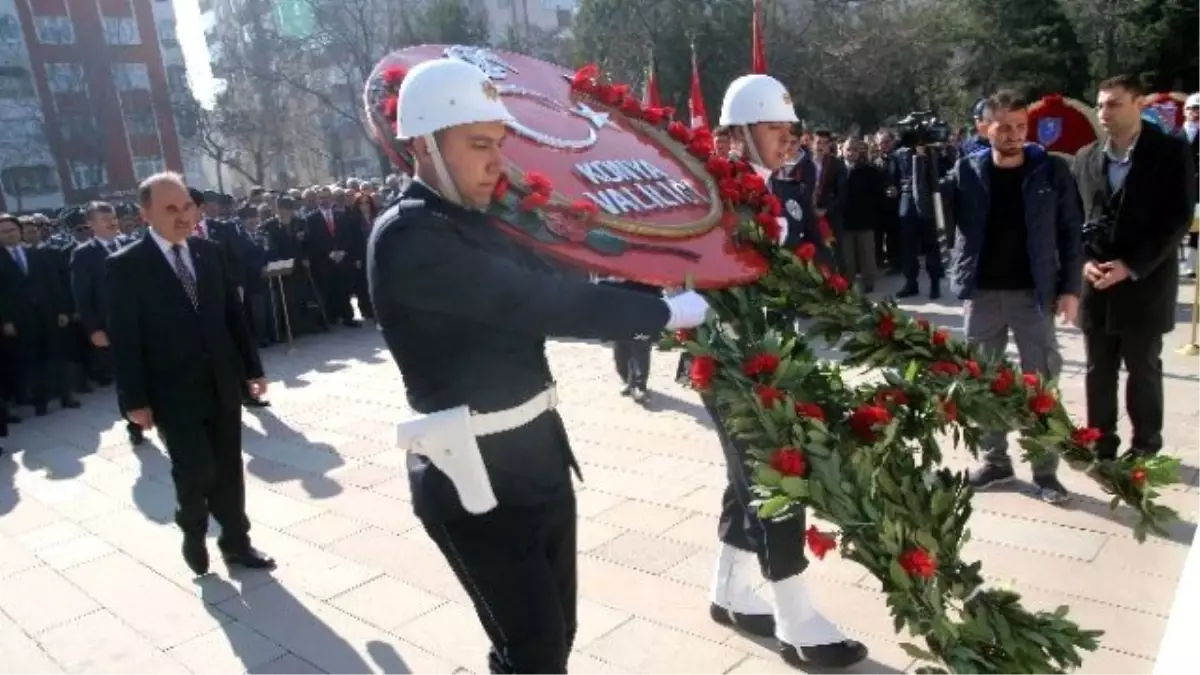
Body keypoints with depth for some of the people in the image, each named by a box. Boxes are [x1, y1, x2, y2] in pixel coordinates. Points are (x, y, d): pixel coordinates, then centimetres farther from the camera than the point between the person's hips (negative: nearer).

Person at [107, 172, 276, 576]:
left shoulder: (210, 252, 5)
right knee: (197, 470, -5)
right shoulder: (125, 266, -8)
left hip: (222, 384, 4)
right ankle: (193, 533, 25)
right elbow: (124, 338, -9)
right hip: (174, 393, -4)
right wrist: (135, 399, -11)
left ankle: (236, 543, 27)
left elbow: (234, 314, 9)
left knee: (228, 469, 11)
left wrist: (251, 367, 7)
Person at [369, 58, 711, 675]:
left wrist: (654, 319, 4)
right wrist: (665, 311, -15)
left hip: (536, 459, 9)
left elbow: (539, 304, 13)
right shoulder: (408, 238, -19)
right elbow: (539, 303, -24)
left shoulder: (475, 225, 10)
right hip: (479, 480, -8)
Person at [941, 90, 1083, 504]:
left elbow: (1071, 232, -1)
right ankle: (995, 460, 25)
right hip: (981, 293, 2)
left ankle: (1045, 470, 17)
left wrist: (1070, 288, -5)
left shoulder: (1051, 171, -3)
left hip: (1033, 293, -1)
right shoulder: (966, 171, 0)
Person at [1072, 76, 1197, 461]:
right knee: (1098, 371, 10)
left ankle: (1146, 448, 22)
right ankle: (1100, 445, 23)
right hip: (1096, 284, 4)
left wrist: (1131, 266, -15)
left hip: (1144, 284, -3)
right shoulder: (1086, 157, 10)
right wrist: (1085, 261, -6)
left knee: (1143, 370, 7)